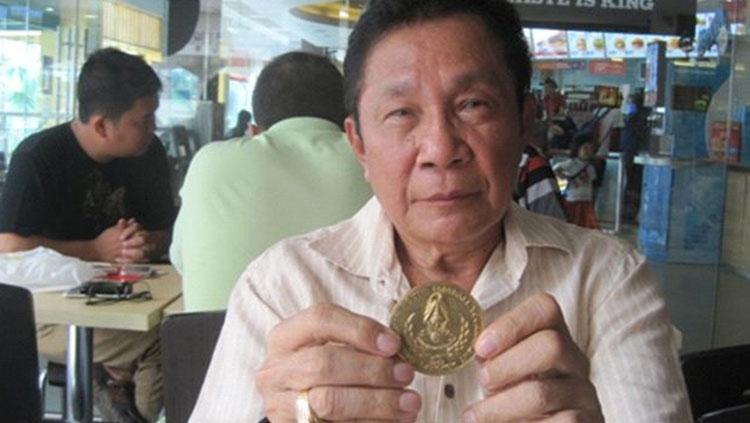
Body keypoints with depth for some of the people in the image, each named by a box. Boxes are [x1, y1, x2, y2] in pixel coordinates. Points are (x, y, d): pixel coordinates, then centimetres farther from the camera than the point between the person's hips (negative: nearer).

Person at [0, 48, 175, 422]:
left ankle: (118, 387, 0)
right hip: (48, 310, -6)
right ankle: (116, 381, 2)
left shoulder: (149, 153, 4)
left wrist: (146, 244, -12)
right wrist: (97, 249, -15)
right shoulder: (38, 159, -11)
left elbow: (166, 231, 11)